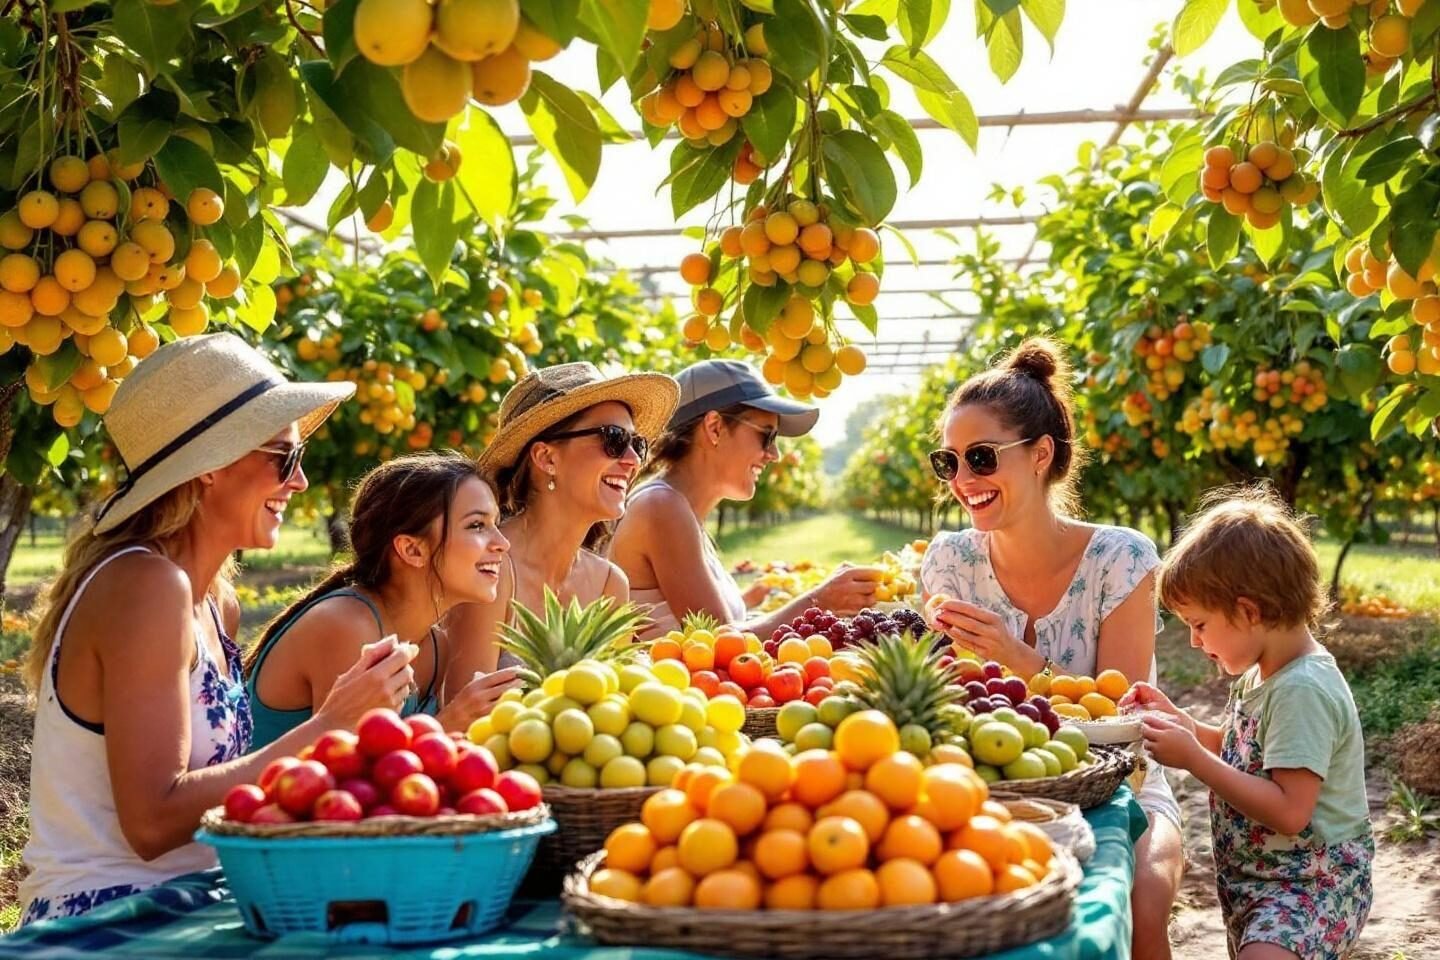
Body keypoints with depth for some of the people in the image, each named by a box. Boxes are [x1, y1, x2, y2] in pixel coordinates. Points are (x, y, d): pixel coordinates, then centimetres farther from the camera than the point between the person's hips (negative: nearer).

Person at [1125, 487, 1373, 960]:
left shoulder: (1302, 690, -23)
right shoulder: (1263, 674, 7)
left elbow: (1289, 811, -28)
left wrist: (1193, 758, -25)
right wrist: (1180, 721, 8)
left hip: (1311, 883, -10)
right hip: (1258, 878, 10)